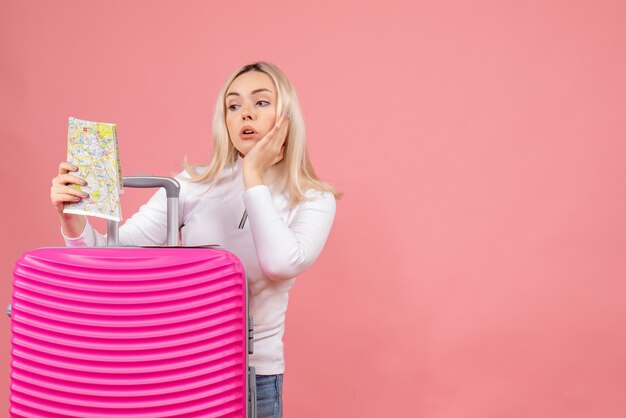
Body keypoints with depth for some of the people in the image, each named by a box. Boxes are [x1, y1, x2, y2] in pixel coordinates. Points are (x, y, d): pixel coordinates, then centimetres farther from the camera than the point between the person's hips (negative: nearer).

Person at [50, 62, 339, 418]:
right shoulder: (194, 184, -3)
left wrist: (254, 177, -17)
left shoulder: (314, 200, -6)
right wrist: (74, 220, -28)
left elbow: (281, 264, -25)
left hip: (253, 373, -1)